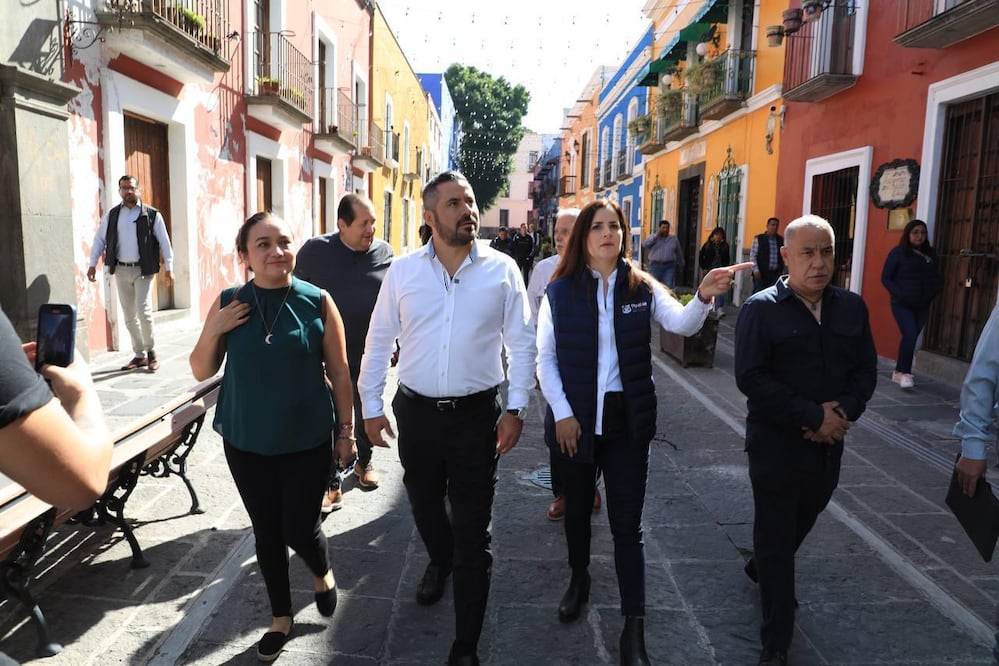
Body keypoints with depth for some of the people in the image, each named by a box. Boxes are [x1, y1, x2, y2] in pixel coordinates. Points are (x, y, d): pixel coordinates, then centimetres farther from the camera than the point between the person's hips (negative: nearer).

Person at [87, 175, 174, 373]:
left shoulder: (152, 214, -2)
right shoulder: (112, 215, 8)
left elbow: (164, 242, -3)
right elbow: (99, 240, 12)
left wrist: (169, 268, -7)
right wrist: (93, 264, 6)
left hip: (143, 269, -4)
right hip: (121, 270, 4)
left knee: (143, 310, -13)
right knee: (129, 315, 7)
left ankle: (151, 351, 5)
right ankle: (139, 355, 16)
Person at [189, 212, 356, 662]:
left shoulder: (317, 302, -10)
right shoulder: (229, 303, -3)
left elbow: (339, 374, -4)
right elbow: (201, 372, 4)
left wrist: (346, 431, -1)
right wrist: (214, 331, -14)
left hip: (307, 440, -2)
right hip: (246, 442, 3)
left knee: (300, 529, 5)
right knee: (266, 532, 13)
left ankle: (322, 573, 41)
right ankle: (281, 616, 36)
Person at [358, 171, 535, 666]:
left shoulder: (502, 270, -5)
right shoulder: (402, 271, -2)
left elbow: (522, 343, -1)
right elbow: (379, 342, 4)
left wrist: (516, 408, -6)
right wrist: (371, 406, 3)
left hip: (477, 414, -2)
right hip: (416, 412, 2)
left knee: (473, 529, 4)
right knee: (423, 503, 23)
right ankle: (440, 562, 57)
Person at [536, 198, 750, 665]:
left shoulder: (642, 288, -2)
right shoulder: (560, 291, -4)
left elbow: (682, 324, -17)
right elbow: (545, 356, -2)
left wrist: (704, 296, -38)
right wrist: (561, 413, -9)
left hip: (628, 418, 0)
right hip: (574, 417, 1)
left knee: (627, 522, 3)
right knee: (577, 507, 19)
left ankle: (634, 627, 13)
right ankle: (580, 578, 45)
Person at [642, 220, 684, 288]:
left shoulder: (674, 239, 11)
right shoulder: (653, 237, 6)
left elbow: (679, 253, 20)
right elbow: (645, 245, -14)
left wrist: (681, 265, 26)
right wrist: (656, 235, -11)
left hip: (669, 267, 1)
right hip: (655, 266, 0)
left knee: (669, 287, -9)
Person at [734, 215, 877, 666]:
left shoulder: (852, 307, 4)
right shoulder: (761, 309, -12)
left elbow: (866, 369, 6)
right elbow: (750, 377, -18)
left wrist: (844, 410, -13)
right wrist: (813, 417, -21)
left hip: (828, 444, 5)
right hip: (776, 444, -5)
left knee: (801, 523, 23)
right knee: (776, 536, 4)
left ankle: (760, 570, 53)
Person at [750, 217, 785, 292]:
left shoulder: (781, 240, 9)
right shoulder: (759, 239, -2)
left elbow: (783, 256, 12)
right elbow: (752, 256, -4)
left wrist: (782, 271, 8)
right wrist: (756, 270, -10)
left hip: (776, 274, 3)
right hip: (761, 273, -3)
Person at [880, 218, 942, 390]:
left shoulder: (931, 254, 9)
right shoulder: (898, 252, -4)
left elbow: (936, 278, 15)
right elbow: (885, 277, -5)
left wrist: (932, 294, -1)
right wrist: (899, 294, -15)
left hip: (922, 306, 5)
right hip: (902, 304, -5)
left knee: (912, 338, 7)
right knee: (910, 336, -16)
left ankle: (899, 372, 19)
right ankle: (905, 372, -3)